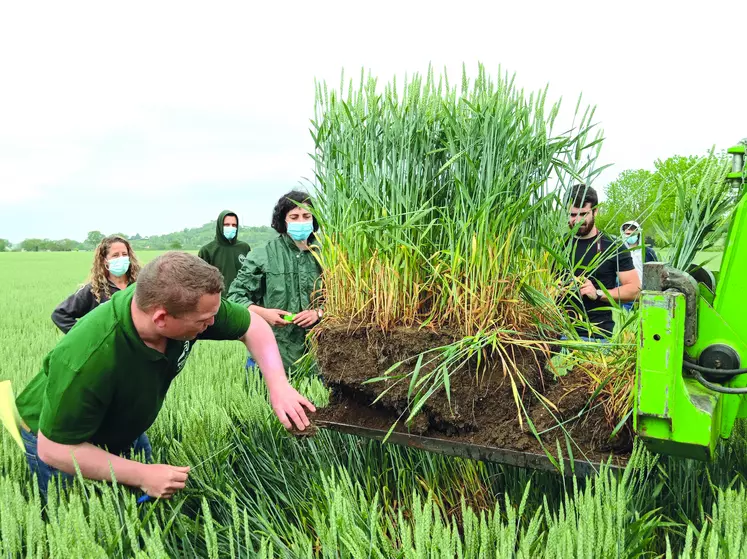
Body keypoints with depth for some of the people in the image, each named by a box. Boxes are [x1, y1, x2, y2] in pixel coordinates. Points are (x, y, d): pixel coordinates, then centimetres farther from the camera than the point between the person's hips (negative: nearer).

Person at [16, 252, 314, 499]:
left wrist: (278, 385, -25)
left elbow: (252, 325, -13)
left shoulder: (186, 302, -29)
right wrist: (141, 476, -32)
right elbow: (53, 449, -31)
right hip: (65, 441, -5)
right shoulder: (87, 361, -43)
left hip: (126, 429, 6)